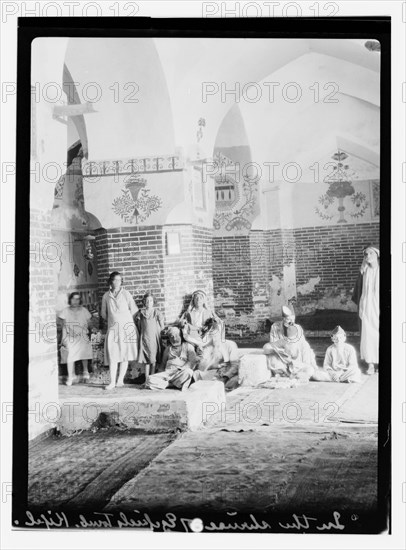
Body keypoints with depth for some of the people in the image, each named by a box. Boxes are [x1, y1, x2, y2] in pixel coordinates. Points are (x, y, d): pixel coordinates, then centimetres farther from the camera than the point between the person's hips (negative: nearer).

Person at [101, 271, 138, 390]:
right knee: (112, 355, -6)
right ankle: (112, 382, -6)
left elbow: (134, 310, 4)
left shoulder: (125, 294, 2)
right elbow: (104, 313, 18)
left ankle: (120, 380, 5)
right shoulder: (106, 296, 7)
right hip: (112, 328, 1)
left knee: (125, 355, -1)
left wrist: (124, 319, 8)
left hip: (126, 327, -1)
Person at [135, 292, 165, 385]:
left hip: (154, 338, -2)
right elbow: (138, 326, 14)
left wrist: (161, 336, 0)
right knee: (146, 360, 4)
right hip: (144, 338, 2)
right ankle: (146, 379, 9)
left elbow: (162, 326, 3)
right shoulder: (140, 313, 4)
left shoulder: (157, 312, 0)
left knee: (153, 360, -1)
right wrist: (140, 334, 8)